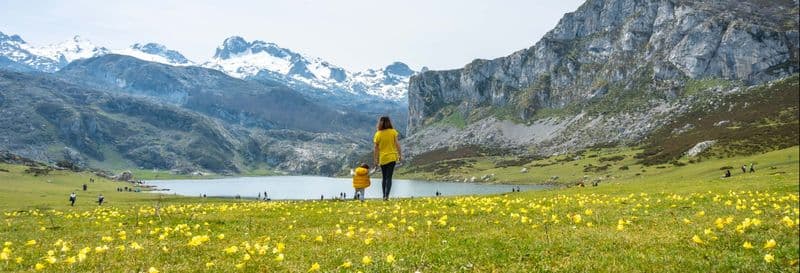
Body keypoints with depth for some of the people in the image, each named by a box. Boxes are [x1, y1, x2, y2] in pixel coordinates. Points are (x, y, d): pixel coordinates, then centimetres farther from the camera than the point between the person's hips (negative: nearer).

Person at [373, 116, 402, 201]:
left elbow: (376, 148, 0)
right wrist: (400, 155, 3)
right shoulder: (393, 132, -4)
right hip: (392, 157, -1)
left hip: (382, 158, 1)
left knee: (384, 178, 15)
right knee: (389, 177, -2)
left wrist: (375, 159, 7)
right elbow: (397, 144, -4)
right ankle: (386, 195, -15)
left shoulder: (378, 134, -3)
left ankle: (384, 196, 17)